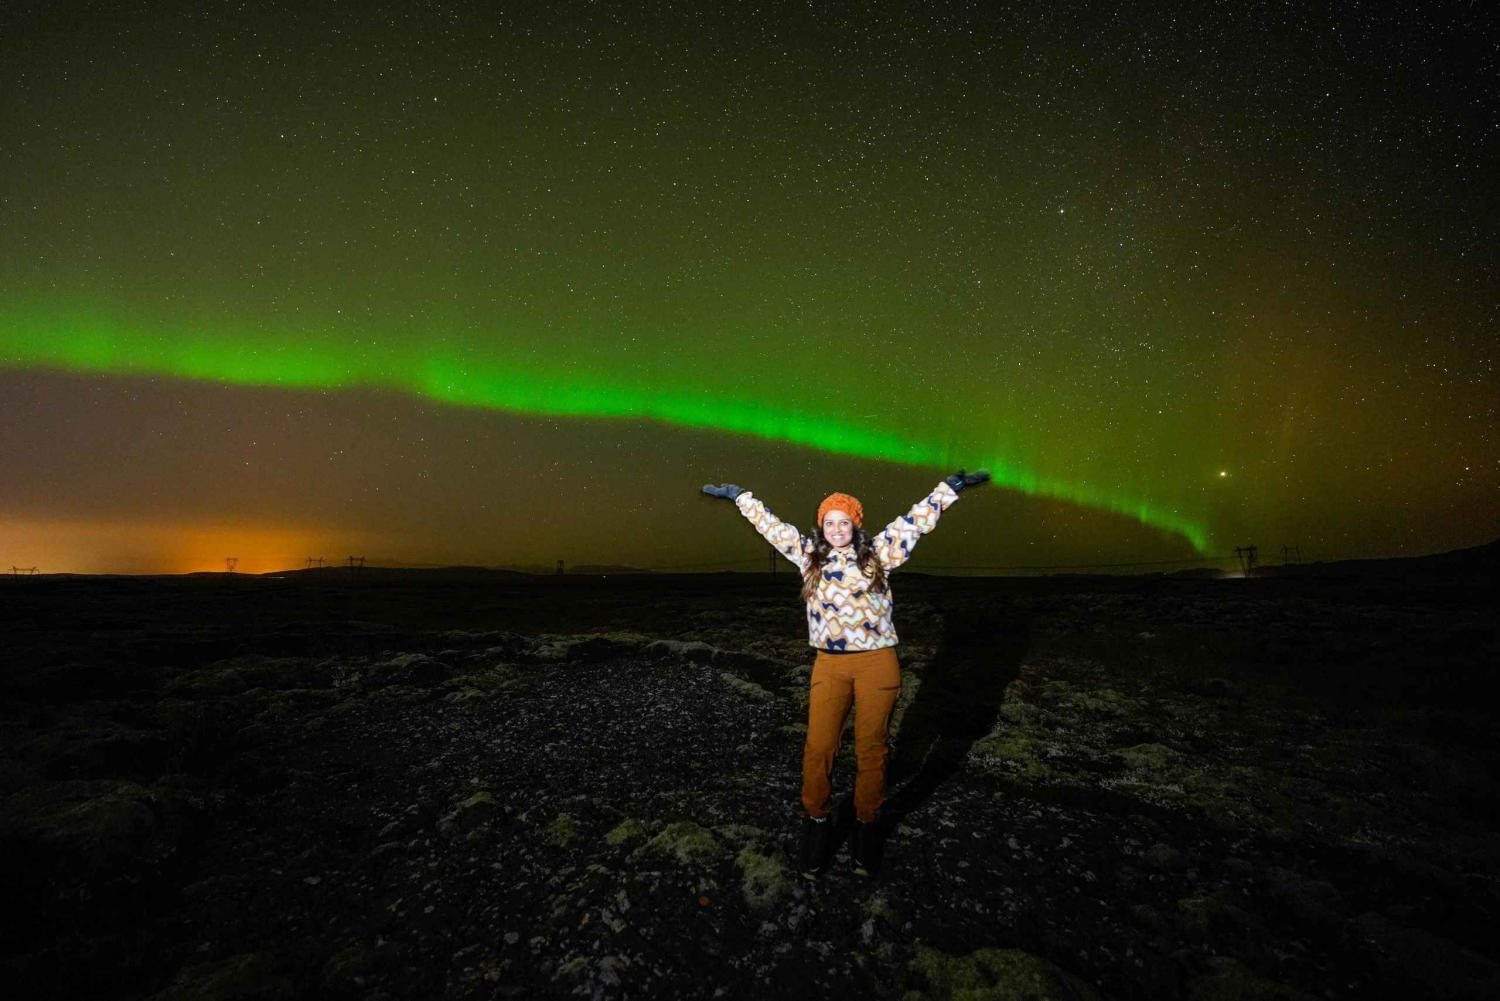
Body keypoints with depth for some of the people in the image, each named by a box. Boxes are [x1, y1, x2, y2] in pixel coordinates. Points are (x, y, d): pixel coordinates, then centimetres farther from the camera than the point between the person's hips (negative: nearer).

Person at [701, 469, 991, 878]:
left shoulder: (880, 552, 2)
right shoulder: (809, 555, 7)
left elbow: (915, 520, 2)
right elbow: (772, 525, 11)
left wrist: (950, 488, -1)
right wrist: (738, 495, 14)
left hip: (877, 663, -1)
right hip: (829, 665, 1)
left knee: (871, 748, 8)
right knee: (818, 747, 0)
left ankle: (866, 825, 27)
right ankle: (818, 821, 21)